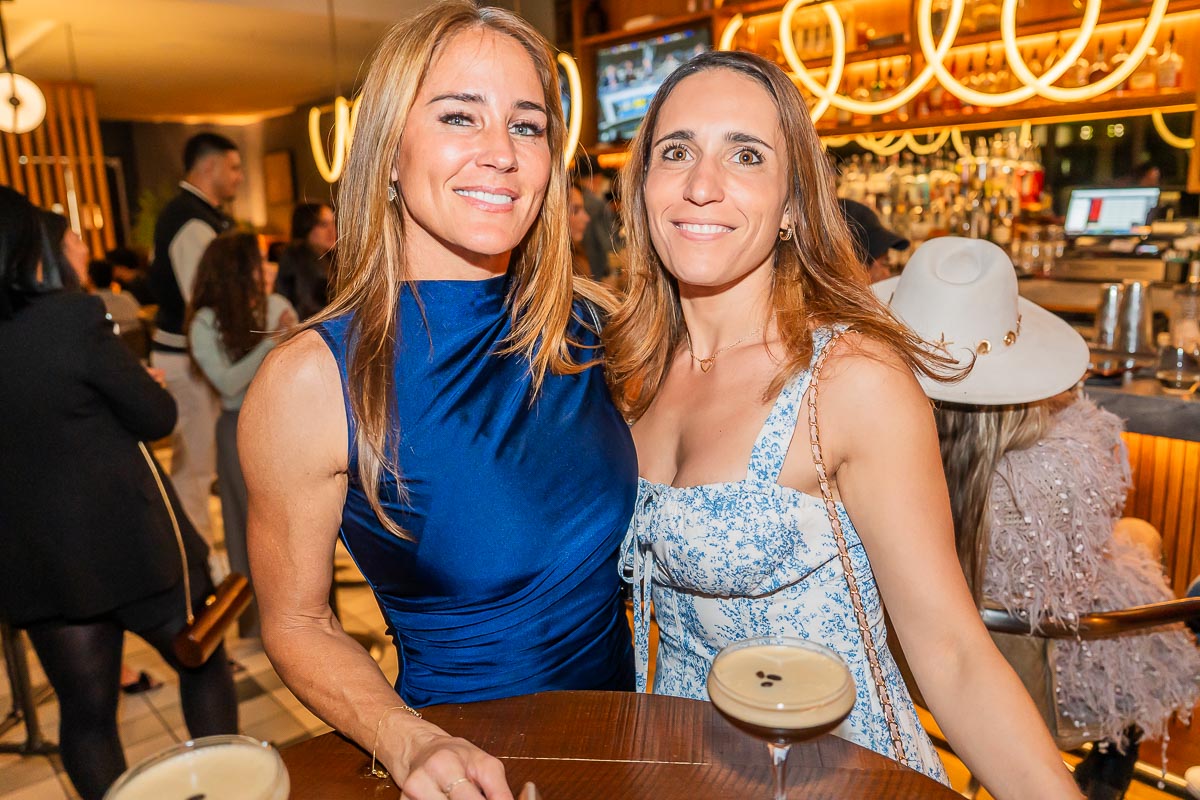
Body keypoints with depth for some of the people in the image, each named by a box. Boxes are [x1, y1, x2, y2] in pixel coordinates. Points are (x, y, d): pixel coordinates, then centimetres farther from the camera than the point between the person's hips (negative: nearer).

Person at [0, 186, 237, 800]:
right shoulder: (71, 317, -18)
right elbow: (157, 418, -11)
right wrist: (134, 382, 9)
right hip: (126, 538, -5)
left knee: (85, 710, 17)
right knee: (203, 664, 17)